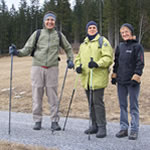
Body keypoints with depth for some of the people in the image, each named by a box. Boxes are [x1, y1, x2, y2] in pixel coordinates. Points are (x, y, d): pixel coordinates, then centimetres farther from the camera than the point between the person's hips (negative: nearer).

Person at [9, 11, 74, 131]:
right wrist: (17, 52, -16)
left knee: (53, 96, 1)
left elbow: (68, 48, 24)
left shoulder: (59, 35, 10)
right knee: (37, 95, 2)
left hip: (52, 68, 1)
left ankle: (54, 121, 10)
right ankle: (37, 121, 13)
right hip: (37, 67, 0)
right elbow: (27, 49, 1)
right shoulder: (37, 34, 5)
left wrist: (70, 60, 12)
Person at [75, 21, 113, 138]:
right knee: (91, 102, 12)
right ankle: (94, 125, 23)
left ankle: (102, 127, -1)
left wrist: (97, 63, -26)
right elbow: (78, 58, 24)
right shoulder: (83, 44, 20)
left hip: (98, 78, -7)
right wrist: (78, 66, 3)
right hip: (86, 78, 7)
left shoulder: (103, 41, -1)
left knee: (98, 102, -9)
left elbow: (108, 58, -10)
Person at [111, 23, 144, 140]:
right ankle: (123, 128, 21)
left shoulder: (137, 46, -5)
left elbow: (140, 63, -9)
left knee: (134, 106, 2)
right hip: (121, 82, 6)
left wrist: (136, 76, -16)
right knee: (123, 105, 11)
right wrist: (114, 75, 14)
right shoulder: (120, 46, 12)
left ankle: (134, 130, 9)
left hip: (133, 82, -6)